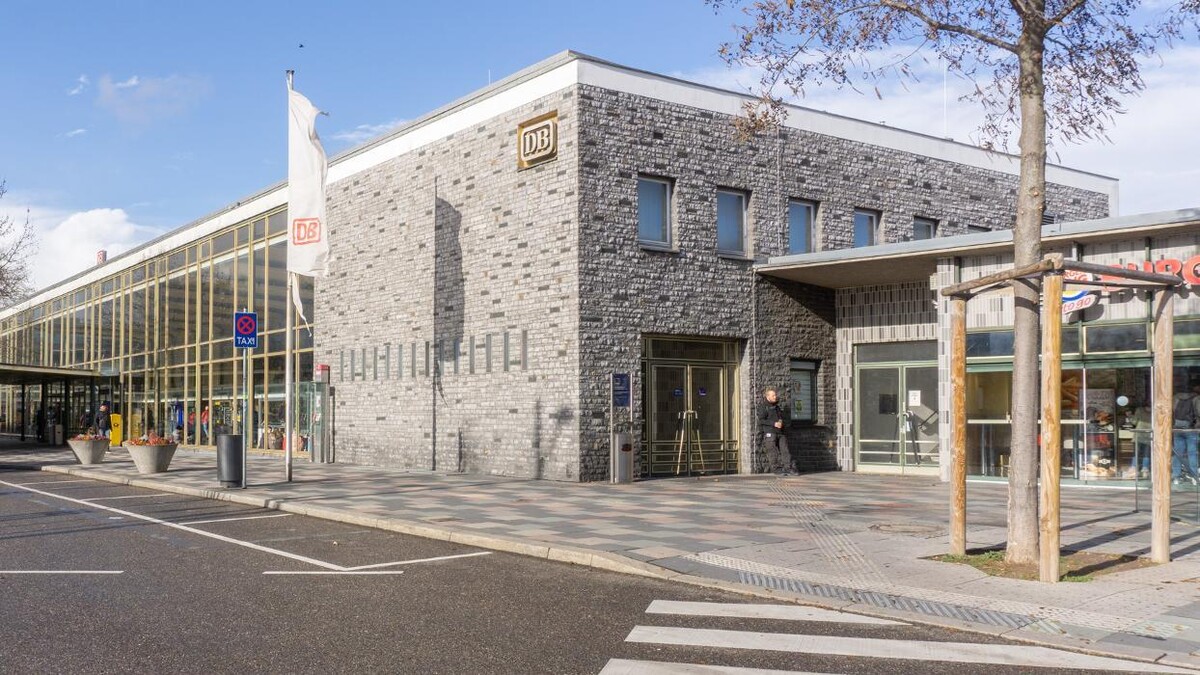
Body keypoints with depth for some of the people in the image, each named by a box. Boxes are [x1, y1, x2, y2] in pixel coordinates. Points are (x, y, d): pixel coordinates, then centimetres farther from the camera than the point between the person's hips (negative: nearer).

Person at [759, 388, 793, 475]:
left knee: (784, 449, -4)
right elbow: (761, 420, -12)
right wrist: (774, 424, -17)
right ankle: (776, 469, -5)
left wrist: (781, 422, 6)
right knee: (773, 452, -8)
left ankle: (787, 468, -5)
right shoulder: (764, 408, -1)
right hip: (769, 433, -6)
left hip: (779, 433, 6)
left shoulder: (778, 408, 21)